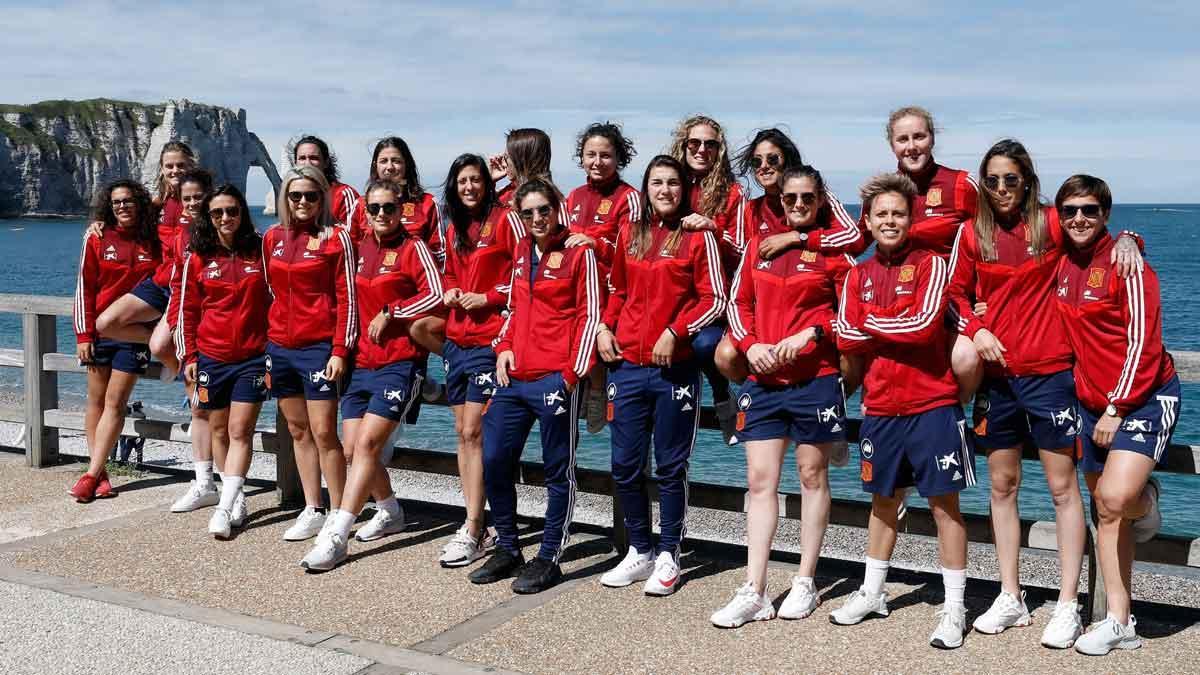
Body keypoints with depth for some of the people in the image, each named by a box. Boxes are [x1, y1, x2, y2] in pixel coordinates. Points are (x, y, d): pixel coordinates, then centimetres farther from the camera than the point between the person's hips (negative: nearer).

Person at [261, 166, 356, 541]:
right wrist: (265, 346, 13)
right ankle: (312, 510, 20)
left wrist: (340, 350, -13)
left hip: (318, 346, -5)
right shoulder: (272, 238, 10)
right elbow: (269, 291, 17)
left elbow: (347, 298, -6)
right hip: (279, 347, 6)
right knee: (298, 431, 11)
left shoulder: (336, 239, -4)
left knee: (323, 432, -7)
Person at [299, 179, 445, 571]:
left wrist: (389, 313, -11)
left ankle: (336, 536, -16)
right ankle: (391, 512, 30)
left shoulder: (413, 248, -4)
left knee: (367, 443, -15)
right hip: (362, 361, 6)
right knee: (355, 446, 7)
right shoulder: (360, 248, 12)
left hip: (400, 363, -6)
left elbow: (436, 295, -14)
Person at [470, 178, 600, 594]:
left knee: (558, 470, 3)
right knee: (494, 461, 7)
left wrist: (573, 373, -11)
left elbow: (590, 316, -5)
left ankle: (548, 559, 13)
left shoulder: (579, 252, -3)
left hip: (555, 378, -6)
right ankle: (507, 550, 22)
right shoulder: (520, 253, 14)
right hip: (514, 377, 7)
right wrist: (503, 348, 7)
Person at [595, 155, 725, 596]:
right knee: (625, 467, 7)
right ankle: (640, 551, 23)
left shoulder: (697, 237, -2)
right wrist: (604, 327, 5)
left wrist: (675, 332, -14)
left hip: (675, 368, -4)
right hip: (627, 366, 4)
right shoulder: (629, 235, 12)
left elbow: (714, 299, -5)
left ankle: (668, 557, 16)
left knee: (670, 468, 4)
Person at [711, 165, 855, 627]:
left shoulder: (833, 249, 0)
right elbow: (739, 302, 13)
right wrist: (750, 345, -3)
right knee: (760, 480, 0)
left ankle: (805, 584, 18)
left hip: (816, 377, -3)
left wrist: (811, 334, -15)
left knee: (812, 476, 7)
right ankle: (754, 592, 3)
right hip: (763, 379, 3)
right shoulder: (759, 244, 10)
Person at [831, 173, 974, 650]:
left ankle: (954, 607, 8)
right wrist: (899, 331, -11)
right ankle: (872, 592, 32)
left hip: (932, 403, -5)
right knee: (883, 499, 17)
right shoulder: (859, 276, 9)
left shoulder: (930, 264, -5)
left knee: (943, 502, 0)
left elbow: (925, 323, -19)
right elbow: (846, 338, -2)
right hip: (880, 407, 5)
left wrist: (872, 323, -6)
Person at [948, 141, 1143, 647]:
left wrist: (1126, 241, -13)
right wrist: (976, 330, -6)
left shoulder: (1052, 223, -3)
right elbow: (957, 293, 11)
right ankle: (1010, 599, 20)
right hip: (995, 372, 3)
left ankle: (1067, 606, 7)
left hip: (1048, 370, -3)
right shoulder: (972, 233, 3)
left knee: (1062, 485, -1)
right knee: (1002, 484, 9)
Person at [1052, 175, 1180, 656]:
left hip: (1145, 396, -6)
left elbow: (1143, 343, -15)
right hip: (1092, 401, 6)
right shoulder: (1061, 264, 5)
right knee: (1105, 511, 6)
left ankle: (1146, 500, 13)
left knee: (1115, 498, -24)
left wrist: (1116, 409, -16)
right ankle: (1119, 623, 12)